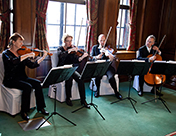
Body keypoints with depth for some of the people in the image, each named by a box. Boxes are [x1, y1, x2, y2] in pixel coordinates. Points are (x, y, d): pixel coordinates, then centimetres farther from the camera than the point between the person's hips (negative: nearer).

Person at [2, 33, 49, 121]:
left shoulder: (21, 53, 9)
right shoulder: (6, 53, -6)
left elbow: (31, 65, -1)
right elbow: (13, 61, -31)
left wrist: (43, 58, -12)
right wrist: (27, 55, -31)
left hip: (21, 77, 5)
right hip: (10, 80, -5)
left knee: (37, 83, -18)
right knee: (27, 87, -29)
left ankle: (41, 108, -6)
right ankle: (24, 112, -14)